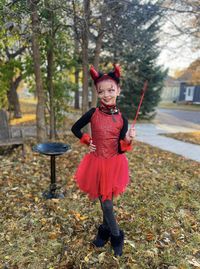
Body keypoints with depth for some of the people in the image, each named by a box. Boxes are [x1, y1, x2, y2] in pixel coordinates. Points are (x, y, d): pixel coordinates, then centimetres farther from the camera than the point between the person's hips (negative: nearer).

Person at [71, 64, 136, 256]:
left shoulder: (121, 119, -7)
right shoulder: (93, 113, -7)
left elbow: (121, 149, -5)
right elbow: (75, 128, 7)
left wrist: (128, 140, -24)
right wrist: (87, 141, -1)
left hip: (114, 164, 0)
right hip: (97, 163, 0)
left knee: (107, 200, 13)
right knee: (105, 202, 11)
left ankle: (105, 230, 41)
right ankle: (116, 236, 36)